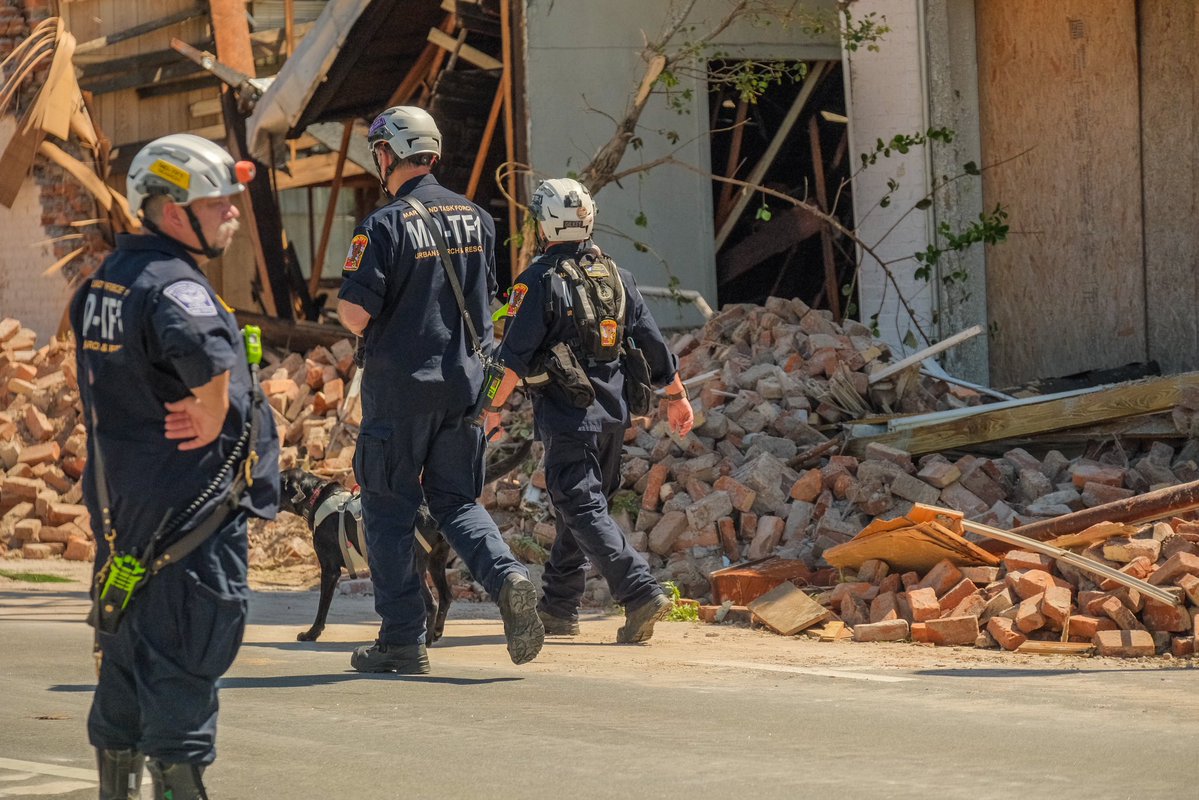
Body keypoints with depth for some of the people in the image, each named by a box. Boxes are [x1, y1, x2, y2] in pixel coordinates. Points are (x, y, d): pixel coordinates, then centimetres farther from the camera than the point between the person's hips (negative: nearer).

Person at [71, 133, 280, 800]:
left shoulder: (105, 280, 12)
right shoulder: (175, 285, -19)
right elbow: (202, 347, -42)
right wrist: (211, 414, -24)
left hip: (123, 506, 10)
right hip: (193, 504, -10)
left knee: (131, 651, 18)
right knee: (189, 653, -3)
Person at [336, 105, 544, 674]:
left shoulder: (385, 226, -14)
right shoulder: (475, 217, 7)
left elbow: (355, 314, -17)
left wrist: (344, 305, 5)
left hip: (399, 387, -5)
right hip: (464, 383, 5)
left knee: (389, 510, 6)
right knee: (457, 502, 14)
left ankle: (402, 638, 6)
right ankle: (508, 579, -12)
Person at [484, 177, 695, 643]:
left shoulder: (540, 280, -11)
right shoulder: (614, 275, 8)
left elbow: (515, 354, -13)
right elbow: (652, 341, 10)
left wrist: (494, 406, -2)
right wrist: (676, 397, 19)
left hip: (567, 416, -7)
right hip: (613, 412, 7)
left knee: (583, 508, -7)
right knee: (576, 507, 16)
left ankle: (641, 595, -22)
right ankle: (559, 609, 22)